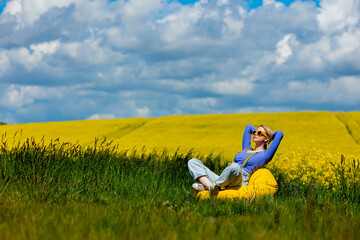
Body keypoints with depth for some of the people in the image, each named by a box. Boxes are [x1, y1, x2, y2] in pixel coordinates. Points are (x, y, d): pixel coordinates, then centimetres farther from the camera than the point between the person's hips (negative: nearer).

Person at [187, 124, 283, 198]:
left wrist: (270, 135, 25)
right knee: (193, 162, -4)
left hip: (237, 182, -7)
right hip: (221, 181, 7)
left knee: (235, 167, -43)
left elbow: (280, 133, 7)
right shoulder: (246, 149, 31)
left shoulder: (265, 155, 11)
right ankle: (210, 185, -30)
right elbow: (248, 127, 43)